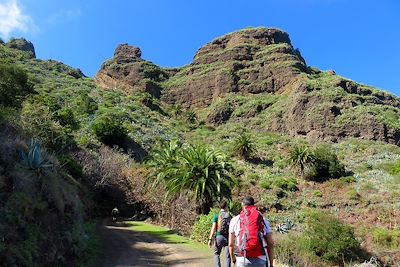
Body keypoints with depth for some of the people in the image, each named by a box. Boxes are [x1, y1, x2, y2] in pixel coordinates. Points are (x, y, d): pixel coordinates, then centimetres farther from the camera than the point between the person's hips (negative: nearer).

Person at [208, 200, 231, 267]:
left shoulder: (216, 216, -3)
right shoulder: (229, 216, 1)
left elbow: (213, 228, -9)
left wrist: (210, 239, -7)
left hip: (219, 237, -1)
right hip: (227, 237, 1)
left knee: (216, 254, 16)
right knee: (227, 256, 6)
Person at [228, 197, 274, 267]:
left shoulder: (235, 220, 4)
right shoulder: (263, 220, 7)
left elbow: (231, 244, 6)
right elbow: (271, 244, 5)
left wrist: (233, 259, 20)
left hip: (242, 260, -1)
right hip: (260, 261, 1)